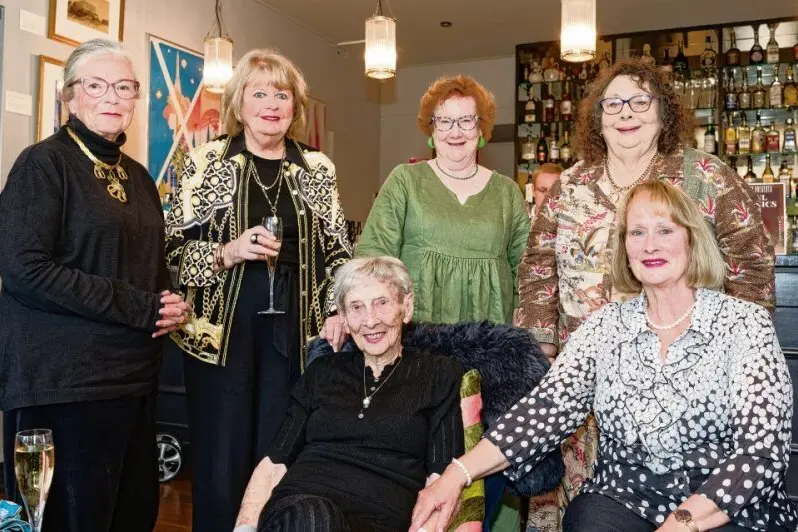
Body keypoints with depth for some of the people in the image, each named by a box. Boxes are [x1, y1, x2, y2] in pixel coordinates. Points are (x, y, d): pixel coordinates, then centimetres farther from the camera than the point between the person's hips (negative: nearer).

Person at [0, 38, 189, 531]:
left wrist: (171, 304, 1)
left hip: (135, 375, 7)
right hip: (62, 379, -7)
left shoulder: (138, 176, 15)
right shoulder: (44, 163, -6)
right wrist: (140, 308, -16)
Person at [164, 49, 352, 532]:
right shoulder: (207, 162, 3)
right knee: (220, 457, 4)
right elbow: (173, 247, 1)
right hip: (222, 328, -1)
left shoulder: (318, 169, 9)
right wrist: (227, 253, -14)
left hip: (294, 330, 2)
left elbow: (338, 252, 12)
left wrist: (337, 312, 0)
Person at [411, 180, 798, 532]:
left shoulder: (744, 324, -3)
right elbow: (548, 407, -7)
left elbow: (762, 450, -10)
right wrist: (458, 474, -21)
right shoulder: (605, 325, 4)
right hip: (623, 499, 2)